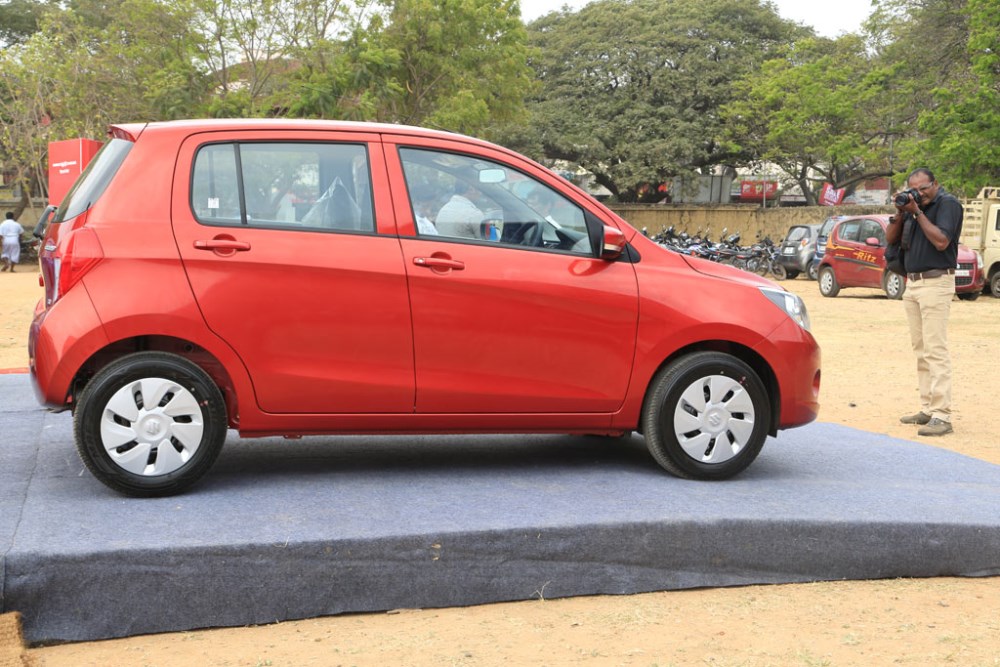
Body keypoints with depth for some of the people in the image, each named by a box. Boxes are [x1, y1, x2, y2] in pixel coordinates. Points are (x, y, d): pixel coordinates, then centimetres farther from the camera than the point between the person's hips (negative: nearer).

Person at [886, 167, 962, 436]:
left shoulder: (948, 203, -7)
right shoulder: (913, 206, 14)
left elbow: (941, 241, -18)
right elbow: (890, 239, 14)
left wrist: (917, 212, -14)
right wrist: (900, 212, -1)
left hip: (936, 283, -8)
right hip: (912, 283, 8)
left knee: (935, 350, -12)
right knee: (921, 350, 9)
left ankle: (941, 416, -14)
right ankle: (927, 409, 14)